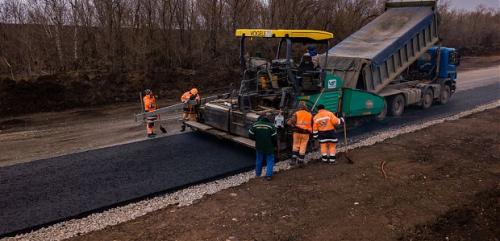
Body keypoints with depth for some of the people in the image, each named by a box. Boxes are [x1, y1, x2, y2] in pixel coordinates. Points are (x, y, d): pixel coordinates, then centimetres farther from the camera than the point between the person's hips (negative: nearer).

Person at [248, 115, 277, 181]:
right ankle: (268, 175, 0)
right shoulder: (271, 126, -12)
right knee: (270, 160, 9)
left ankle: (258, 174, 32)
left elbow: (250, 135, -1)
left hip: (259, 146, 3)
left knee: (259, 160, 19)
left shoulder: (255, 125, -5)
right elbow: (275, 138, -11)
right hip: (269, 147, -3)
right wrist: (273, 145, 8)